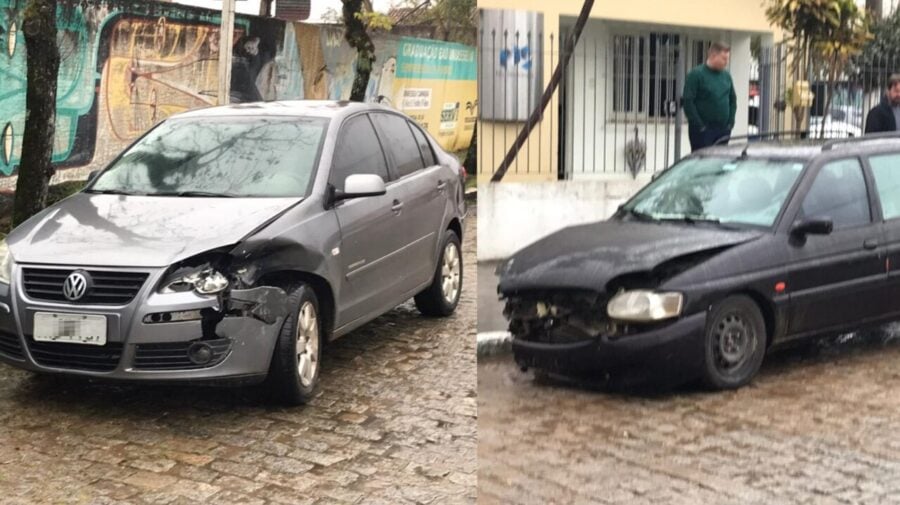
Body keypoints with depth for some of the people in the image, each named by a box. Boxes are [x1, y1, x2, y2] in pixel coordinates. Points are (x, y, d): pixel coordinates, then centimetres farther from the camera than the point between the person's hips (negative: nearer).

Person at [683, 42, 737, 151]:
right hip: (703, 130, -6)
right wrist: (699, 126, -15)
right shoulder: (696, 74, -8)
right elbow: (688, 102, -13)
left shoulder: (726, 76, 11)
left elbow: (733, 100, 19)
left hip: (723, 130, 6)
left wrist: (730, 122, 7)